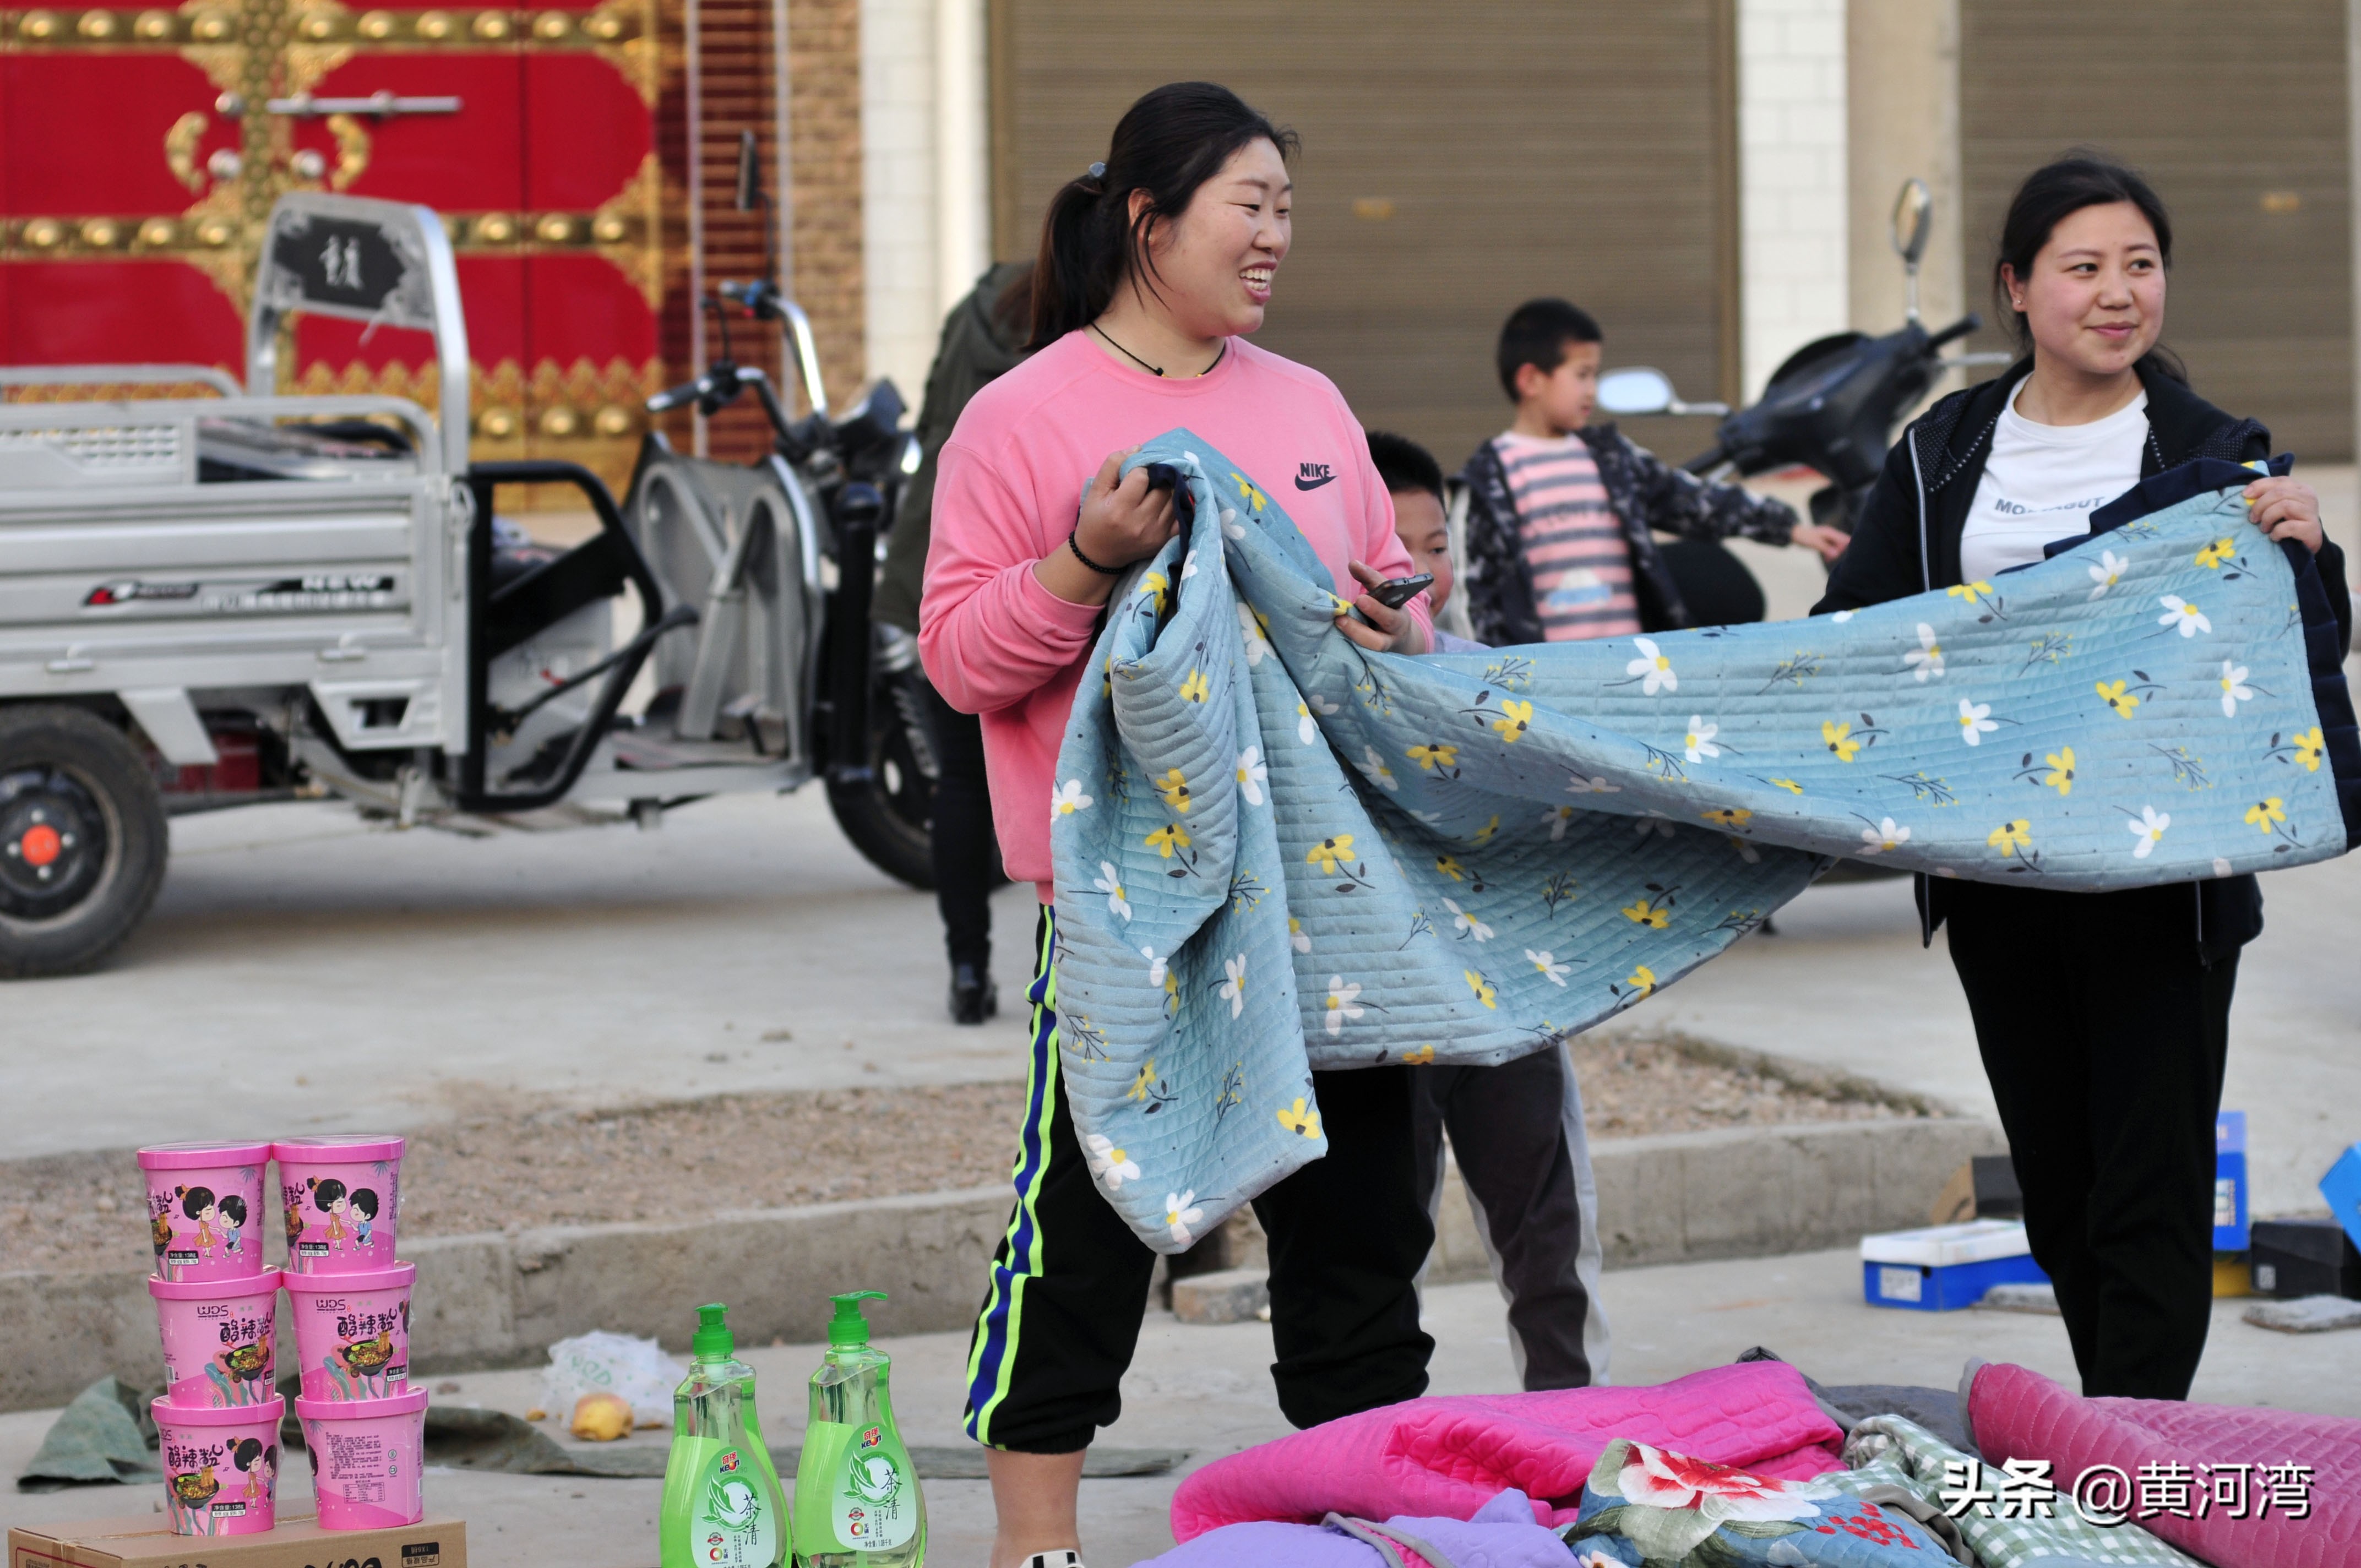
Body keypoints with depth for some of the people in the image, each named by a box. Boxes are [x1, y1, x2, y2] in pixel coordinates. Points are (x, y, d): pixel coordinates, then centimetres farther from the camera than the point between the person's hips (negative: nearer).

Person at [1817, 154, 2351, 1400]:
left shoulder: (2213, 455, 0)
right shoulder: (1944, 457, 9)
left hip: (2161, 886, -4)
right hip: (1997, 886, 4)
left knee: (2149, 1194, -5)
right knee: (2058, 1191, 12)